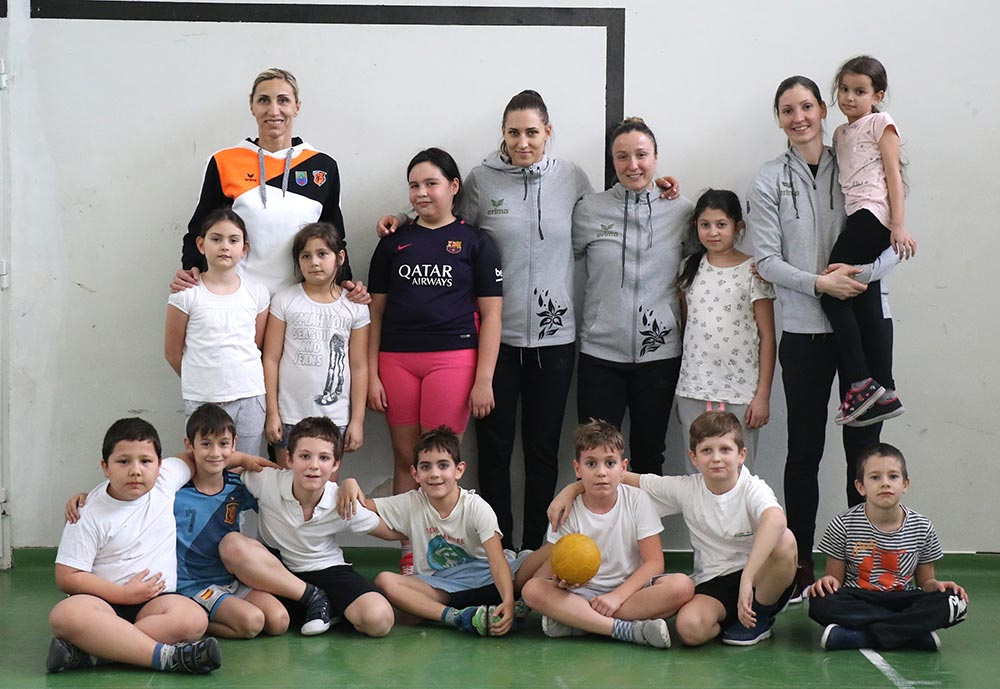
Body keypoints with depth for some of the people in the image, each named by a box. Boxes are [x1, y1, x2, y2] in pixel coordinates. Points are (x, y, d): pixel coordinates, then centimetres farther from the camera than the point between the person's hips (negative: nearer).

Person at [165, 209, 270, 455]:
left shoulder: (256, 292, 2)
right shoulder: (187, 294, -6)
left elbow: (259, 346, 11)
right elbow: (172, 352, 1)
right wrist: (201, 380, 8)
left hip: (250, 397, 2)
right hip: (203, 400, -2)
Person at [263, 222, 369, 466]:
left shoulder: (355, 307, 2)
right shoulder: (285, 300, 0)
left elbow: (359, 367, 3)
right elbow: (271, 359, 0)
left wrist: (357, 419, 0)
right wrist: (272, 414, -4)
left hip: (335, 417, 0)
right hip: (290, 416, 0)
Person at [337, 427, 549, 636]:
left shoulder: (477, 508, -11)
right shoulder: (411, 504, -2)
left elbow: (497, 559, -22)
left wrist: (508, 601, -38)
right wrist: (350, 485, -27)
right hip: (438, 584, 2)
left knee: (547, 557, -25)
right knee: (384, 580, -29)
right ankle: (457, 617, -39)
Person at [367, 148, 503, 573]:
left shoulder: (474, 243, 4)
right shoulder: (394, 242, 12)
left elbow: (490, 315, 1)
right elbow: (375, 311, 12)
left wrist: (484, 381, -6)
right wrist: (371, 375, 4)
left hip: (453, 359, -3)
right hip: (397, 361, 3)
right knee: (405, 460, 5)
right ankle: (409, 556, 12)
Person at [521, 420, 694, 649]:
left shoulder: (637, 500, -5)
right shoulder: (568, 509, -3)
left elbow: (654, 561, -9)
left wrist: (618, 596, -21)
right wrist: (561, 578, -29)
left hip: (631, 589, 0)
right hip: (583, 591, 0)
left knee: (682, 585, -30)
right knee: (532, 590, -26)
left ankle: (576, 620, -26)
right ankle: (628, 630, -32)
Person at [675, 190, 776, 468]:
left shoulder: (753, 271, -3)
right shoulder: (691, 269, 9)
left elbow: (767, 336, -3)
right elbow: (685, 328, 13)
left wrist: (763, 395, -8)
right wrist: (681, 392, 11)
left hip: (740, 393, -3)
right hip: (693, 392, 3)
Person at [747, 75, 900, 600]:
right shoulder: (768, 181, 2)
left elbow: (892, 240, 1)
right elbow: (766, 260, -4)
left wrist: (858, 273, -17)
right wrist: (820, 283, -17)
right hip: (804, 330, -1)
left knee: (864, 447, 3)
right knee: (804, 450, 4)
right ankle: (799, 567, 13)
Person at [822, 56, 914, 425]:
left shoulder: (880, 123, 3)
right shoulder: (841, 133, 25)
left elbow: (893, 175, -4)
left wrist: (898, 225, -12)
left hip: (872, 214, -8)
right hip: (857, 218, 8)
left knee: (832, 293, -14)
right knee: (866, 307, 2)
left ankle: (862, 384, -14)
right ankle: (885, 392, 1)